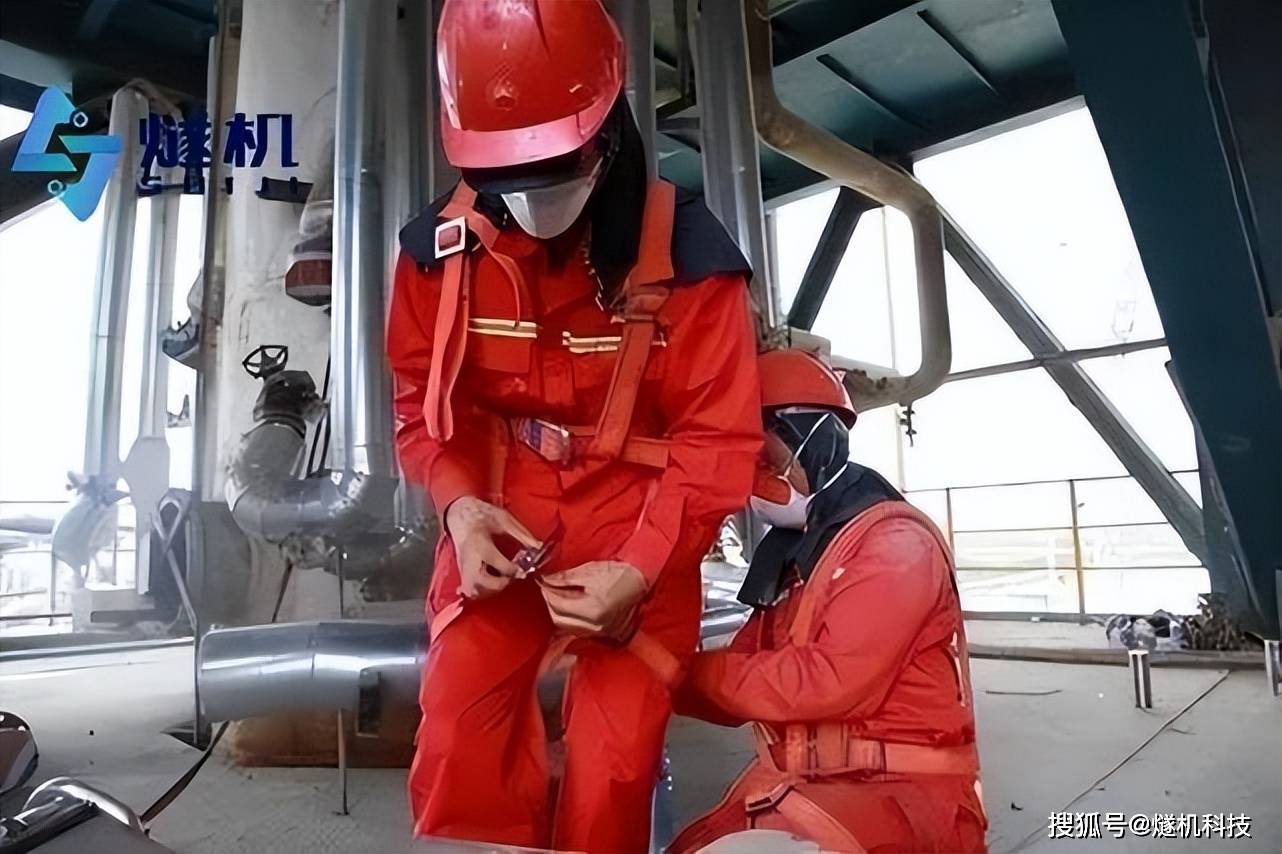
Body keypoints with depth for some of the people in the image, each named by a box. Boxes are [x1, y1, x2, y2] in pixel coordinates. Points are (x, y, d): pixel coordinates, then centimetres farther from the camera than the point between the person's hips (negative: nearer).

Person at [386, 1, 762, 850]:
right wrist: (460, 503, -13)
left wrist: (640, 570, -22)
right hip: (498, 526, 3)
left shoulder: (685, 253, -15)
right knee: (457, 761, 3)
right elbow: (423, 401, 5)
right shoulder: (441, 246, -5)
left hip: (637, 543, -2)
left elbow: (719, 439, -12)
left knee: (610, 780, 8)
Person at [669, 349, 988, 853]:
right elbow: (744, 690, 12)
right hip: (797, 784, 7)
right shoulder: (791, 555, 13)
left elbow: (832, 682, -22)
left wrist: (687, 669, -14)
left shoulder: (896, 541, -10)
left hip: (902, 789, -7)